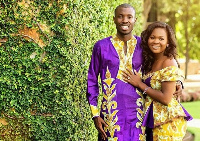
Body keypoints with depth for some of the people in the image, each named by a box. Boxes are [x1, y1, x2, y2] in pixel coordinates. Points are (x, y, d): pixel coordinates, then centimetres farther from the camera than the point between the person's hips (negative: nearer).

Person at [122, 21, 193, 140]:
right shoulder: (150, 61, 10)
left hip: (168, 122, -7)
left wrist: (139, 84, -13)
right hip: (154, 120, 7)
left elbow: (166, 98, -19)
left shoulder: (169, 63, -14)